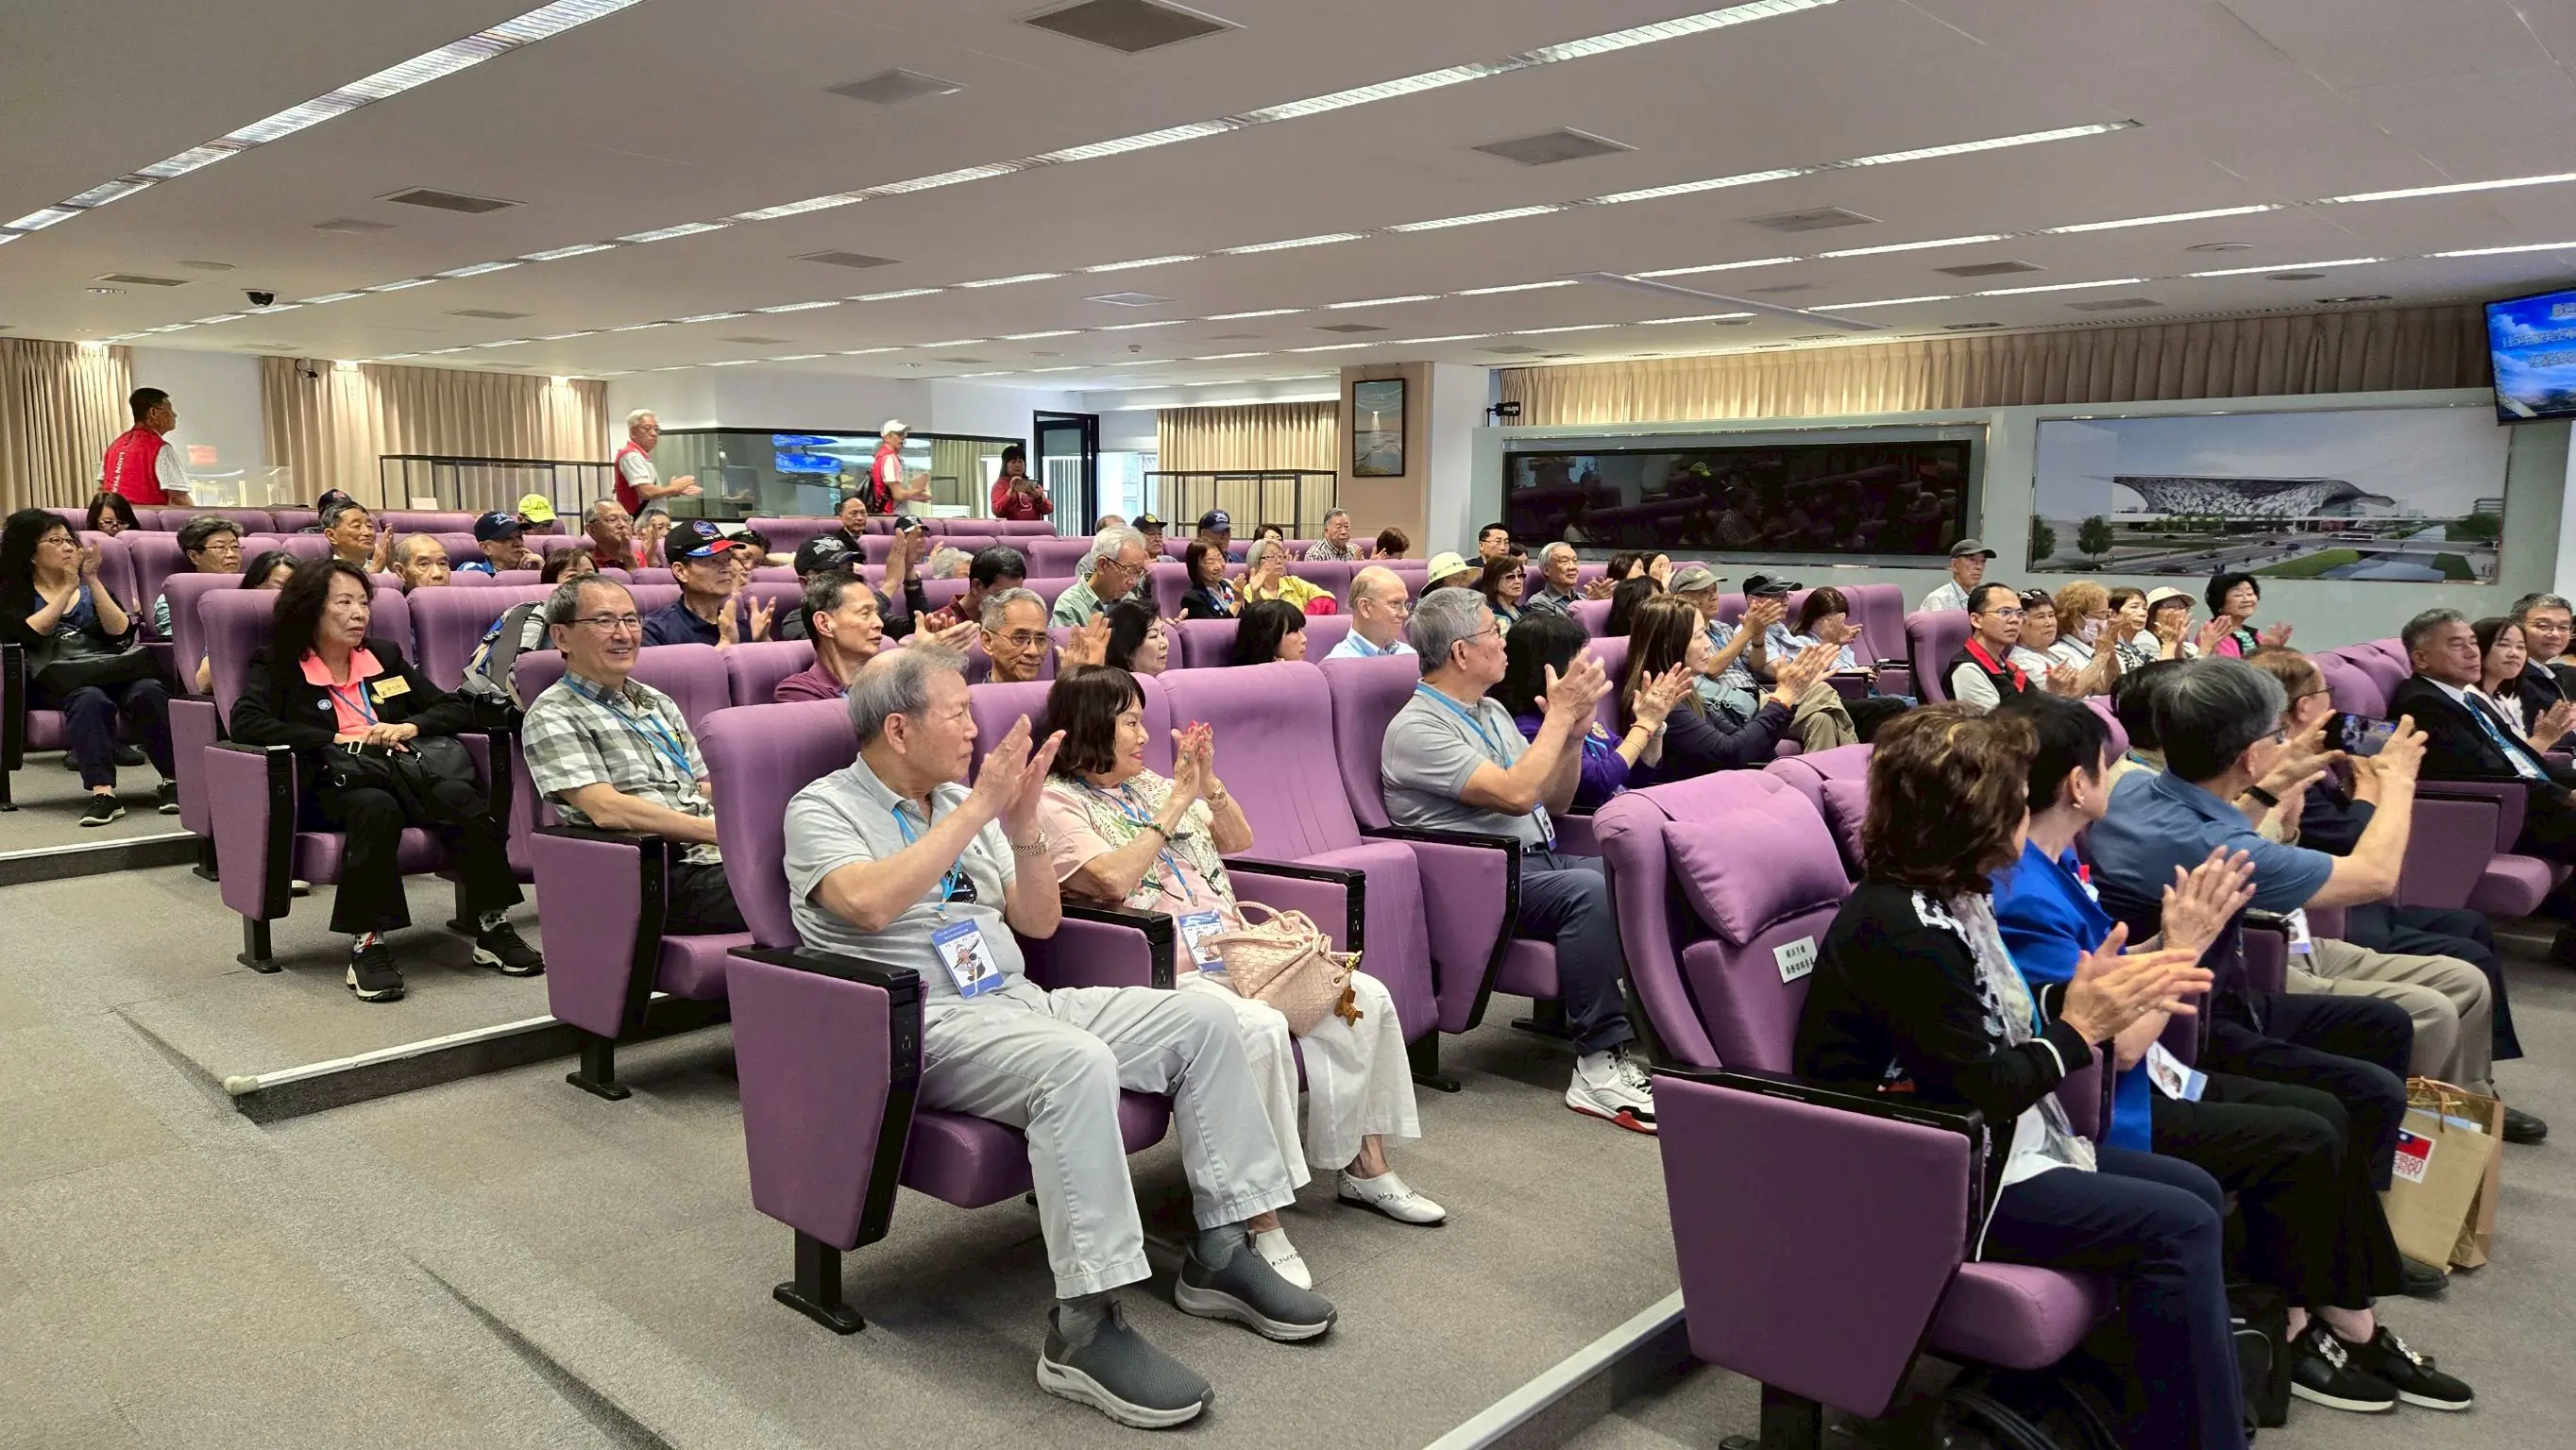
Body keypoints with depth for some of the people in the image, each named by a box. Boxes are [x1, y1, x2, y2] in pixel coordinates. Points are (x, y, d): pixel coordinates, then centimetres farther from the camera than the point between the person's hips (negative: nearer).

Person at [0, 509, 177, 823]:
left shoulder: (89, 586, 25)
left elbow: (121, 633, 8)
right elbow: (28, 633, -5)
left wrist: (92, 581, 1)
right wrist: (69, 588, -2)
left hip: (107, 669, 3)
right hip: (54, 679, -3)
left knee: (148, 690, -33)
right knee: (90, 697, -38)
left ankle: (174, 780, -33)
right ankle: (102, 791, -47)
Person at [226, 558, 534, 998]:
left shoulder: (385, 656, 23)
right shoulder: (277, 665, 10)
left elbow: (456, 709, 20)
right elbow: (246, 723, -9)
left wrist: (410, 727, -2)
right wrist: (336, 739, -15)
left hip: (404, 774, 4)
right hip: (332, 785, -4)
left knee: (462, 796, -31)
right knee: (376, 806, -40)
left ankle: (493, 928, -25)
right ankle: (365, 944, -37)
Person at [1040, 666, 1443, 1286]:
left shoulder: (1151, 785, 21)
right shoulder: (1058, 804, -1)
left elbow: (1239, 840, 20)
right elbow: (1114, 878, -16)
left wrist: (1209, 782, 3)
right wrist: (1177, 802, -11)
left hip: (1235, 955, 8)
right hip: (1164, 973, -8)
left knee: (1366, 998, -5)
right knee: (1258, 1028, -36)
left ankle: (1365, 1166, 7)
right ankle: (1263, 1228, -28)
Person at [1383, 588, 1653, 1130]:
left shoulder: (1492, 712, 19)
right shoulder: (1416, 728, -9)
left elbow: (1555, 801, 21)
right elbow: (1517, 794, -20)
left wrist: (1574, 731, 4)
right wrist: (1560, 715, -10)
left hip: (1540, 862, 8)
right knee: (1587, 890, -33)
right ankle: (1600, 1060, -25)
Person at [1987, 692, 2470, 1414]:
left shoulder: (2053, 863, 4)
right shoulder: (2024, 898, -28)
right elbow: (2117, 1045, -24)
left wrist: (2183, 929, -1)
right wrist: (2183, 945, -16)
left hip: (2136, 1077, 10)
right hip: (2102, 1114, -10)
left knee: (2325, 1115, 10)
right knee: (2303, 1143, -9)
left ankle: (2353, 1326, 19)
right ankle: (2283, 1330, 12)